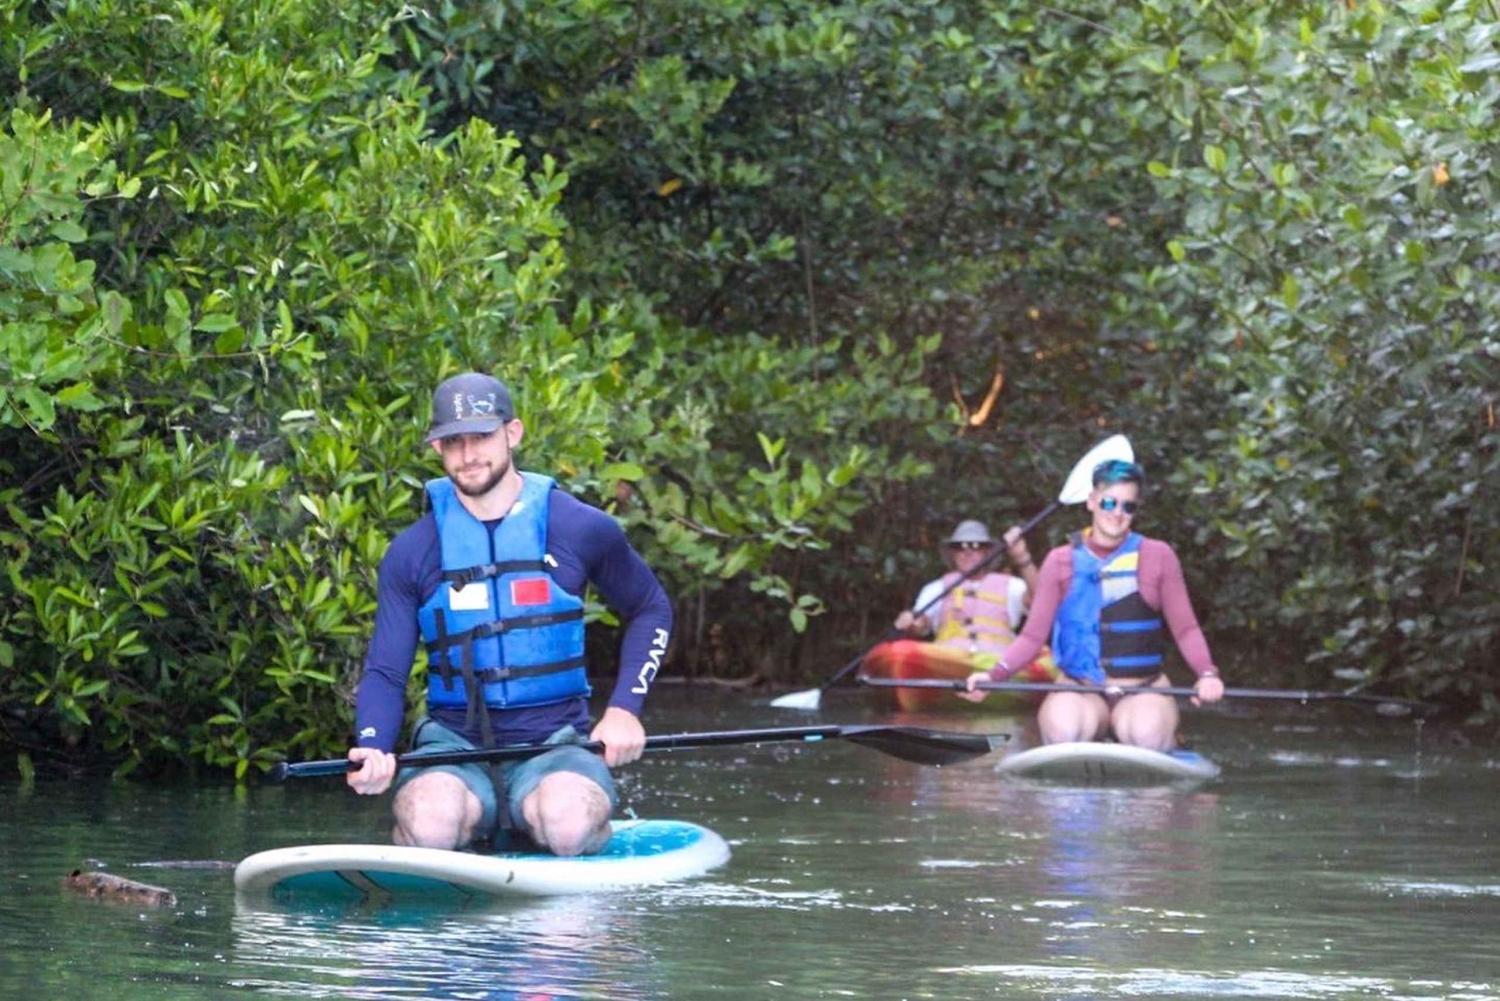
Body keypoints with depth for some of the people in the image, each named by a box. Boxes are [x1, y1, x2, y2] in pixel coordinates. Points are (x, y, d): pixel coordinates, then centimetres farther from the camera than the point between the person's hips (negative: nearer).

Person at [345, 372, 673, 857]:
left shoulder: (581, 530, 4)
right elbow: (385, 672, 3)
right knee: (430, 824, -34)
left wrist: (625, 708, 5)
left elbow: (651, 611, 20)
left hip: (554, 745, 0)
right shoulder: (412, 552, 5)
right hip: (454, 746, 0)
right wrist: (372, 749, -19)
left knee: (570, 824, -34)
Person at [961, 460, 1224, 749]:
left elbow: (1185, 629, 6)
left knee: (1146, 735, -34)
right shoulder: (1061, 561, 7)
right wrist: (994, 675, -13)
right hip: (1080, 693, 0)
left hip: (1142, 690, 0)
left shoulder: (1158, 557, 7)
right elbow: (1033, 636, 4)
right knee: (1063, 728, -35)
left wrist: (1207, 674, -13)